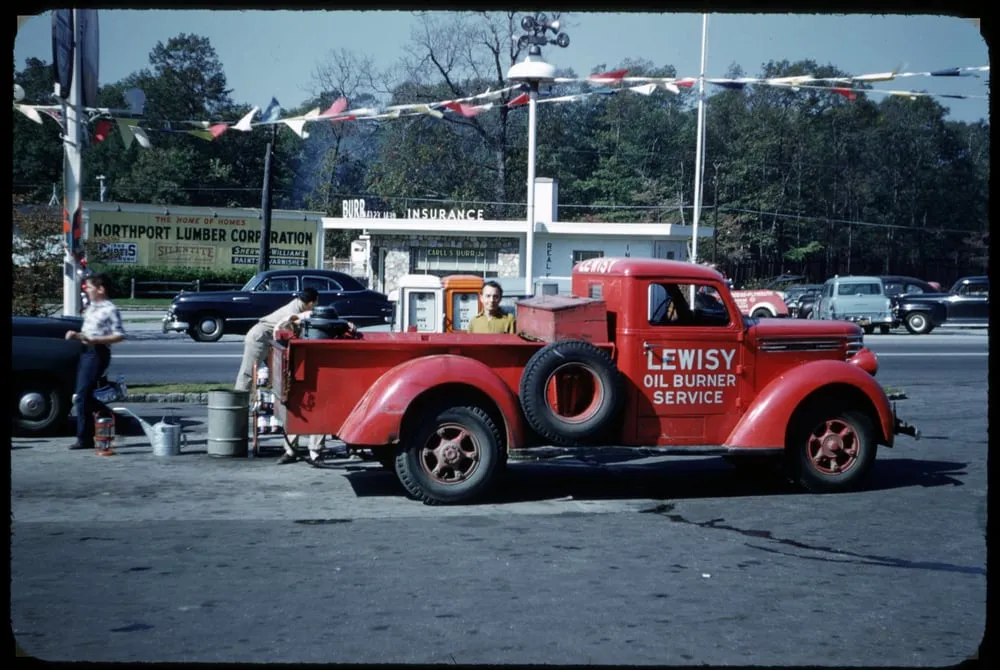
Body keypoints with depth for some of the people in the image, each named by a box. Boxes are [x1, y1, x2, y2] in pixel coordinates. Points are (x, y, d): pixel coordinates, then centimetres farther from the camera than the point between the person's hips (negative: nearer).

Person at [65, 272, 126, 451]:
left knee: (82, 396, -9)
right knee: (84, 395, 10)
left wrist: (95, 340, -23)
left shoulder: (110, 309, -10)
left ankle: (85, 439, -3)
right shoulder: (91, 307, 16)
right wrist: (76, 335, 6)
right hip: (86, 352, 9)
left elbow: (119, 335, -15)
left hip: (98, 353, -9)